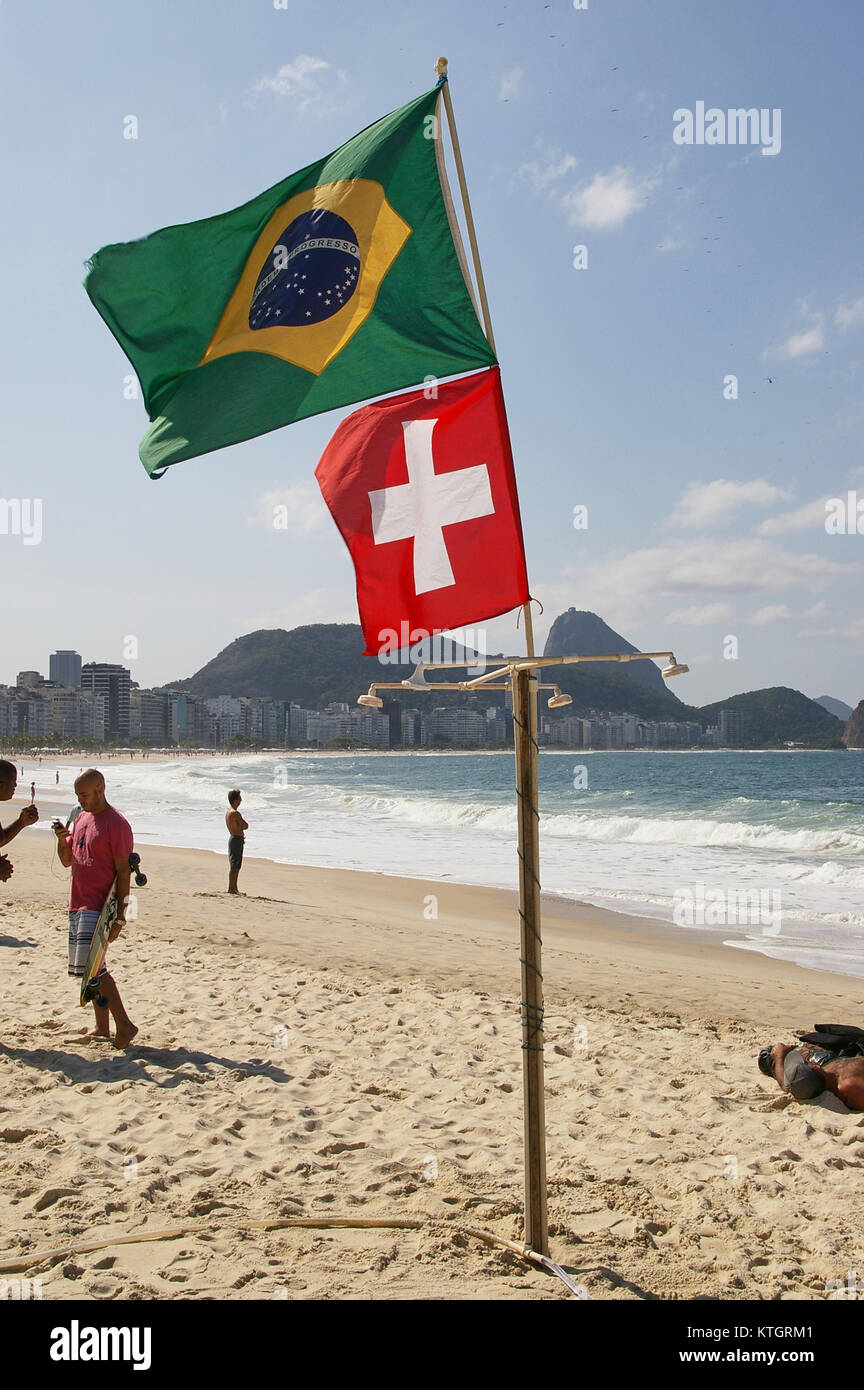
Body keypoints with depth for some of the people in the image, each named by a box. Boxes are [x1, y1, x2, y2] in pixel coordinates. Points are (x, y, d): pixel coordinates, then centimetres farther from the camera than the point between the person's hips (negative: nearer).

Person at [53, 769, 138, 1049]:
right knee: (85, 968, 11)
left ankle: (124, 1025, -4)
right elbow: (67, 861, 20)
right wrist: (62, 839, -2)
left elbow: (123, 872, -14)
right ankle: (102, 1027, 20)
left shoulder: (116, 824, -12)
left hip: (99, 907, -9)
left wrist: (119, 918, -17)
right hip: (77, 905, 9)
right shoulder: (81, 819, 14)